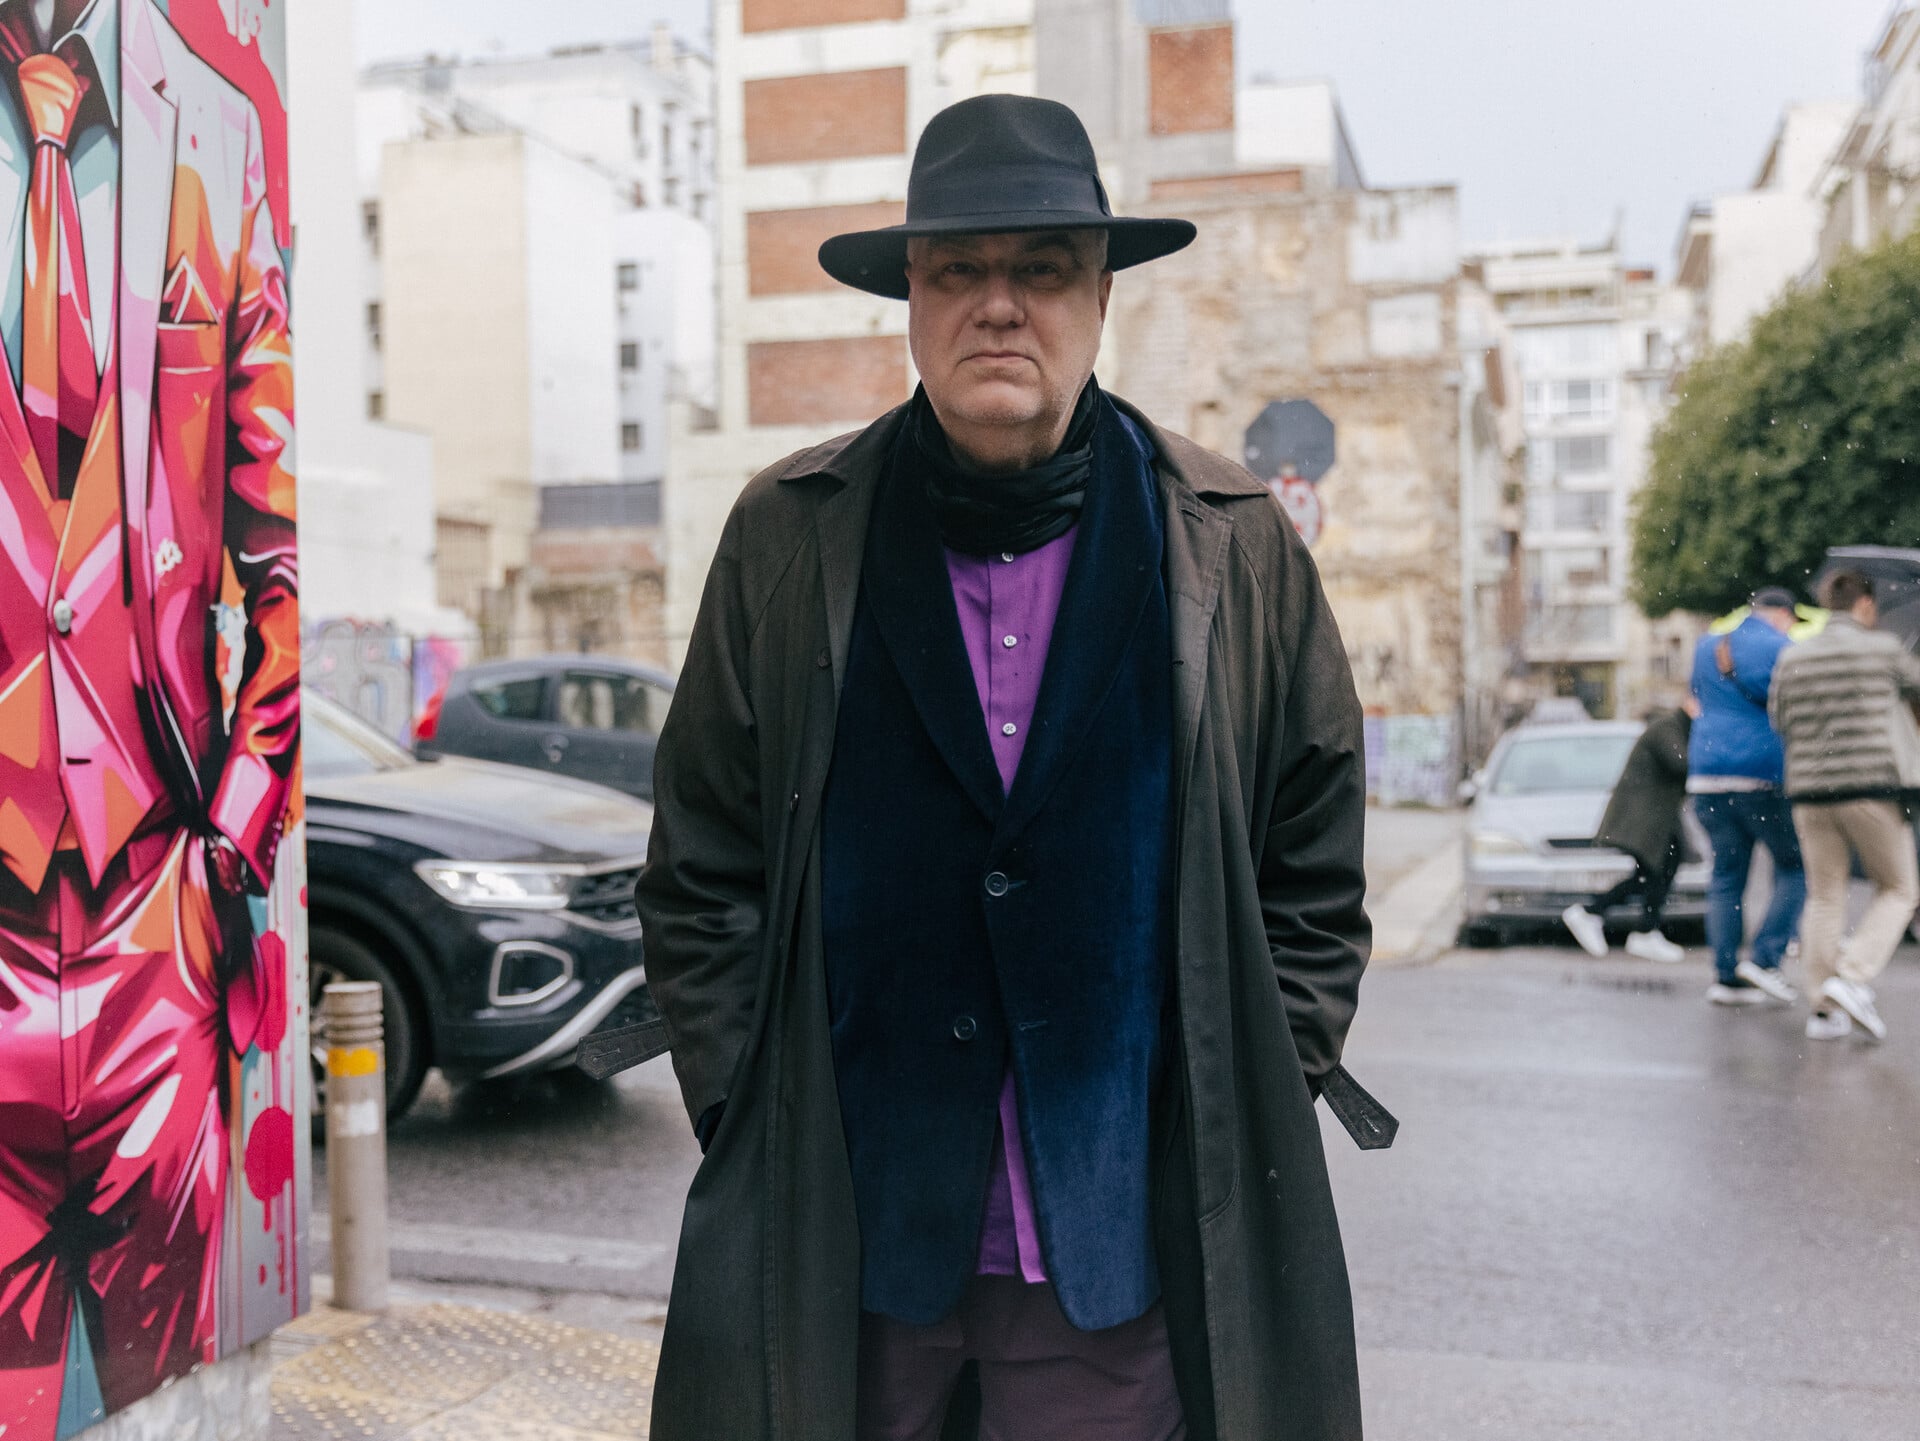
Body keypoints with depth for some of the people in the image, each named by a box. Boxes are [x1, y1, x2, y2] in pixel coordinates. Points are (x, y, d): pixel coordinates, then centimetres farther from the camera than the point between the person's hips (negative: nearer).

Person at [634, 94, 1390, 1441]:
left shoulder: (1236, 545, 1)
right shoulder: (789, 537, 0)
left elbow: (1315, 881, 6)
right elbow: (701, 873, 5)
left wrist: (1249, 1127, 1)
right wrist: (747, 1121, 0)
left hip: (1128, 1245, 0)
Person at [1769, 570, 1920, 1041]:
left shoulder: (1791, 658, 8)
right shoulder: (1882, 648, -2)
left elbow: (1779, 722, 11)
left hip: (1808, 791, 4)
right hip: (1870, 788, -4)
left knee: (1824, 899, 11)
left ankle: (1824, 1009, 7)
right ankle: (1853, 978, -7)